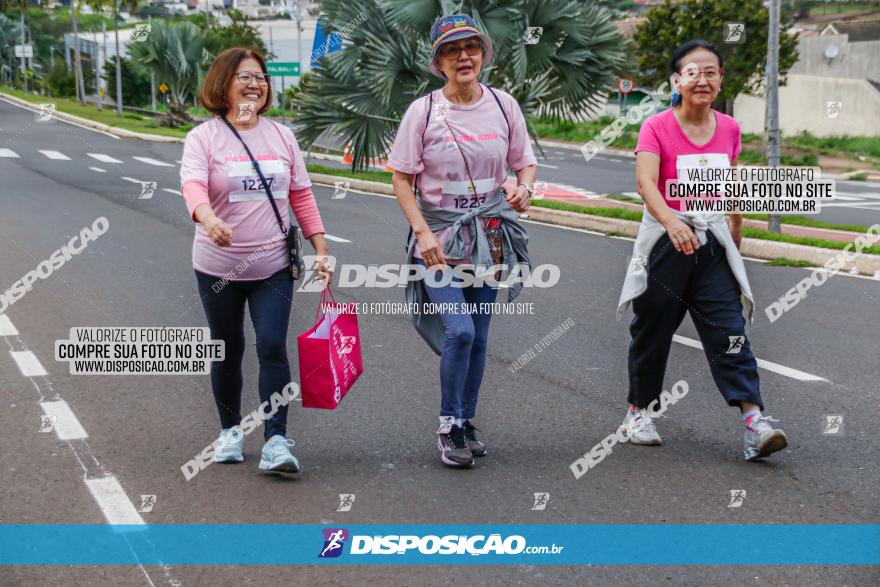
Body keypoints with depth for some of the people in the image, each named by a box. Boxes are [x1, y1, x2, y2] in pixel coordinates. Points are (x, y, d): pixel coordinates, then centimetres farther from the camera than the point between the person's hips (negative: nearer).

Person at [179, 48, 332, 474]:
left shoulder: (281, 136, 6)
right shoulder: (203, 137, -6)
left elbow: (301, 195, 9)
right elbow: (193, 185, -24)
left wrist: (320, 250, 5)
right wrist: (209, 219, -45)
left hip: (273, 266, 1)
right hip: (218, 267, -1)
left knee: (273, 347, -9)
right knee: (227, 351, 13)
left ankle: (276, 441, -6)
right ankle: (230, 430, 30)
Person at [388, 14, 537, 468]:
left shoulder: (503, 106, 2)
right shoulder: (423, 111, -6)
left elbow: (525, 162, 13)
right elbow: (402, 178, -4)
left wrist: (525, 188, -10)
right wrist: (423, 233, -15)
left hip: (489, 239, 3)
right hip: (439, 239, -3)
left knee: (478, 337, 9)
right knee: (459, 331, -16)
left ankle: (465, 423, 24)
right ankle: (448, 427, 1)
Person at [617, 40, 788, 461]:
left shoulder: (729, 129, 4)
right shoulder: (656, 127, -10)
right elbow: (645, 181, -26)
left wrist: (735, 235, 18)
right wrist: (671, 221, -44)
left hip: (712, 244, 3)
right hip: (665, 242, -2)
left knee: (729, 331, -7)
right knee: (653, 330, 10)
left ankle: (753, 418, -13)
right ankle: (638, 410, 28)